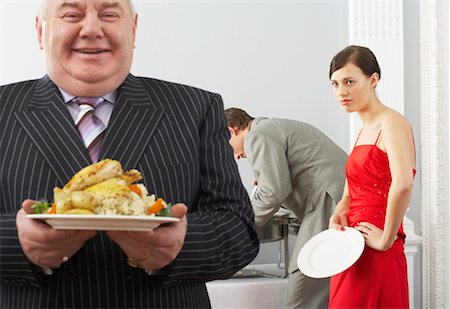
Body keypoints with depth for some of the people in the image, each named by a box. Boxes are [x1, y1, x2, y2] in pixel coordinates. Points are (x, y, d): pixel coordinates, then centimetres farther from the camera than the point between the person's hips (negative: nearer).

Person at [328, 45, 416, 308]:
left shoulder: (392, 123, -11)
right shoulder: (363, 132, 16)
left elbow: (403, 184, -27)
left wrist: (387, 239, -20)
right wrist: (338, 216, -1)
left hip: (375, 255, -8)